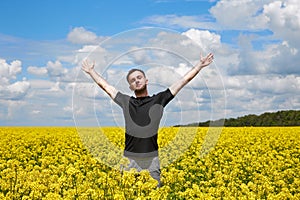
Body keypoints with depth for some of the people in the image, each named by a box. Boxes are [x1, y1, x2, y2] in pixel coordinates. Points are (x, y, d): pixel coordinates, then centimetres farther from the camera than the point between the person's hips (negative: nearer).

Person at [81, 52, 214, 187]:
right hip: (130, 159, 1)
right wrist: (91, 71, 33)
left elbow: (183, 80, 11)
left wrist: (200, 65, 11)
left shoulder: (159, 100, 10)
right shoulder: (126, 102, 15)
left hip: (152, 159, -1)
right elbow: (105, 86, 26)